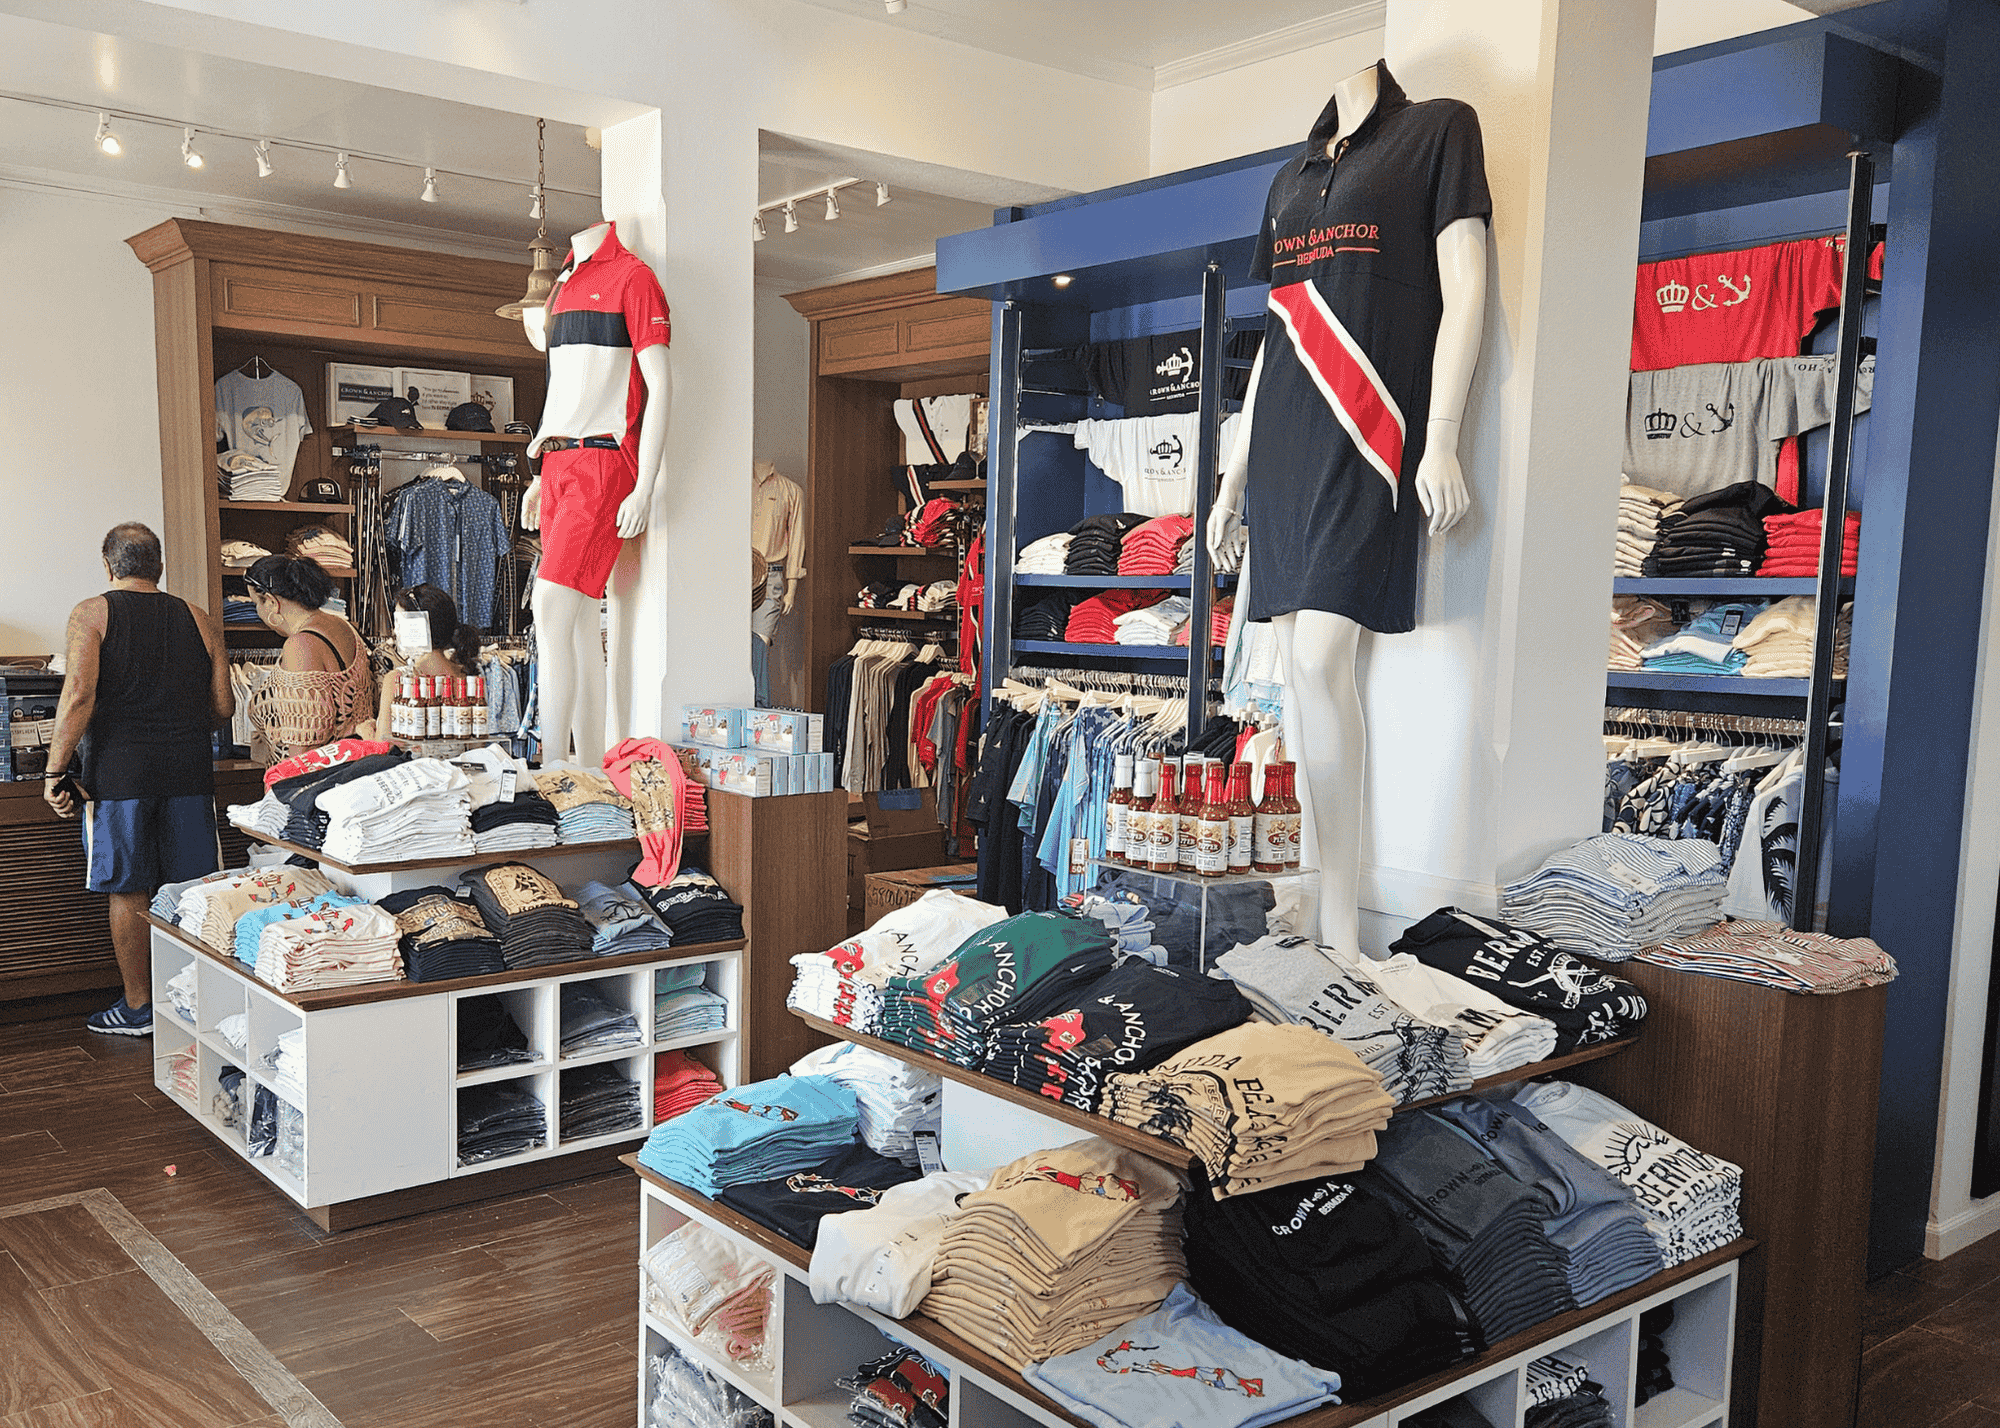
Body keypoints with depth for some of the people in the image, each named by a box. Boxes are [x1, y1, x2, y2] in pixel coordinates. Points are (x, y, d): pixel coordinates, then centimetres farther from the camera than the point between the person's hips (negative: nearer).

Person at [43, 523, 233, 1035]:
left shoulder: (92, 614, 0)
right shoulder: (199, 619, 8)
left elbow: (79, 696, -13)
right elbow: (224, 706, 6)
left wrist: (56, 771, -8)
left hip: (119, 768, -2)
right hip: (189, 768, 3)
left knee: (129, 892, 6)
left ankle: (138, 1007, 14)